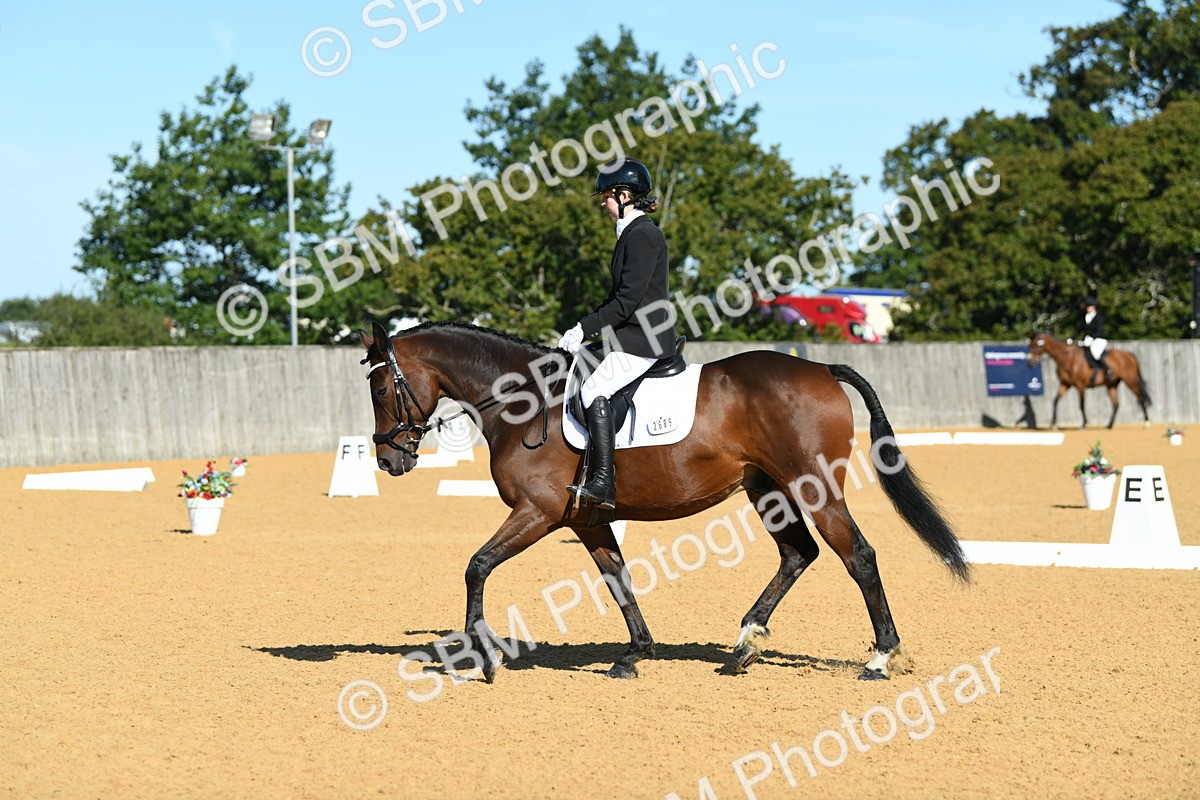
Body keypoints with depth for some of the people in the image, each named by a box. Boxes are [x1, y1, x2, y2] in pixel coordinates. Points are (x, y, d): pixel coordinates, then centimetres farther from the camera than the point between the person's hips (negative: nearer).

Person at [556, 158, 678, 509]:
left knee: (594, 390, -23)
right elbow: (621, 296, 22)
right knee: (594, 390, 11)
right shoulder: (632, 233, 18)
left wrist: (585, 329, -16)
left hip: (645, 340, -11)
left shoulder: (642, 235, -14)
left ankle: (603, 483, -29)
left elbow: (628, 299, -20)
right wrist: (585, 329, 13)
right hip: (634, 336, 11)